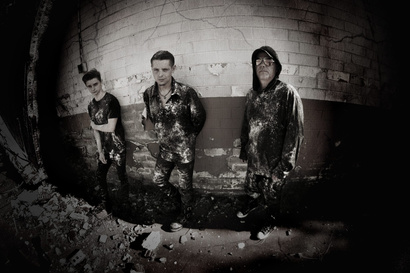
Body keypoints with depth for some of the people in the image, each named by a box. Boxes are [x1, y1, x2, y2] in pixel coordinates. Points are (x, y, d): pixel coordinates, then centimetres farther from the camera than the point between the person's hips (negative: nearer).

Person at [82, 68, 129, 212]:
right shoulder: (91, 105, 5)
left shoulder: (111, 100, -16)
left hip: (117, 146, -6)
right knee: (100, 176, 12)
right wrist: (100, 150, 0)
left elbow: (110, 127, -20)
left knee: (122, 176, 6)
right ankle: (106, 204, 30)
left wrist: (94, 126, -4)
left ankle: (126, 204, 28)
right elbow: (95, 130, 6)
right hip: (104, 148, 7)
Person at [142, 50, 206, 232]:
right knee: (159, 180, 19)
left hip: (185, 150, -4)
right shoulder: (148, 94, -9)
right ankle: (177, 196, 48)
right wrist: (163, 133, 8)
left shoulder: (187, 92, -22)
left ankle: (185, 214, 40)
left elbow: (199, 118, -8)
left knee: (185, 185, 14)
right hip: (164, 149, 4)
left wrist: (188, 138, 3)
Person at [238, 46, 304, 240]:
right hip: (254, 158, 5)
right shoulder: (252, 94, 1)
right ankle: (251, 204, 58)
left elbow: (295, 132, -18)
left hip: (274, 162, -5)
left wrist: (284, 166, -17)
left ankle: (271, 221, 45)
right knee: (251, 188, 25)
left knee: (271, 195, 15)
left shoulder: (288, 93, -18)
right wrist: (244, 149, 15)